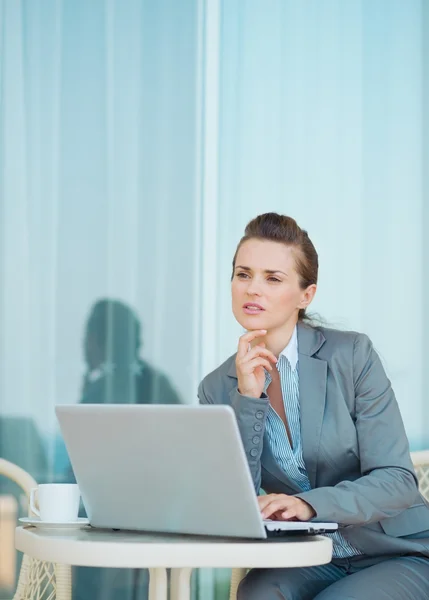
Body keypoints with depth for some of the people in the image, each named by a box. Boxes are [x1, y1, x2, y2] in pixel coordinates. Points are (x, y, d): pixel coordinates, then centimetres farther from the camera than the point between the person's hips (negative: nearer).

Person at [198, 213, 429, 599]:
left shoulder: (352, 355, -10)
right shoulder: (218, 388, -1)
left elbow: (398, 481, -14)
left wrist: (309, 505, -31)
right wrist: (246, 399, -19)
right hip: (311, 562, 2)